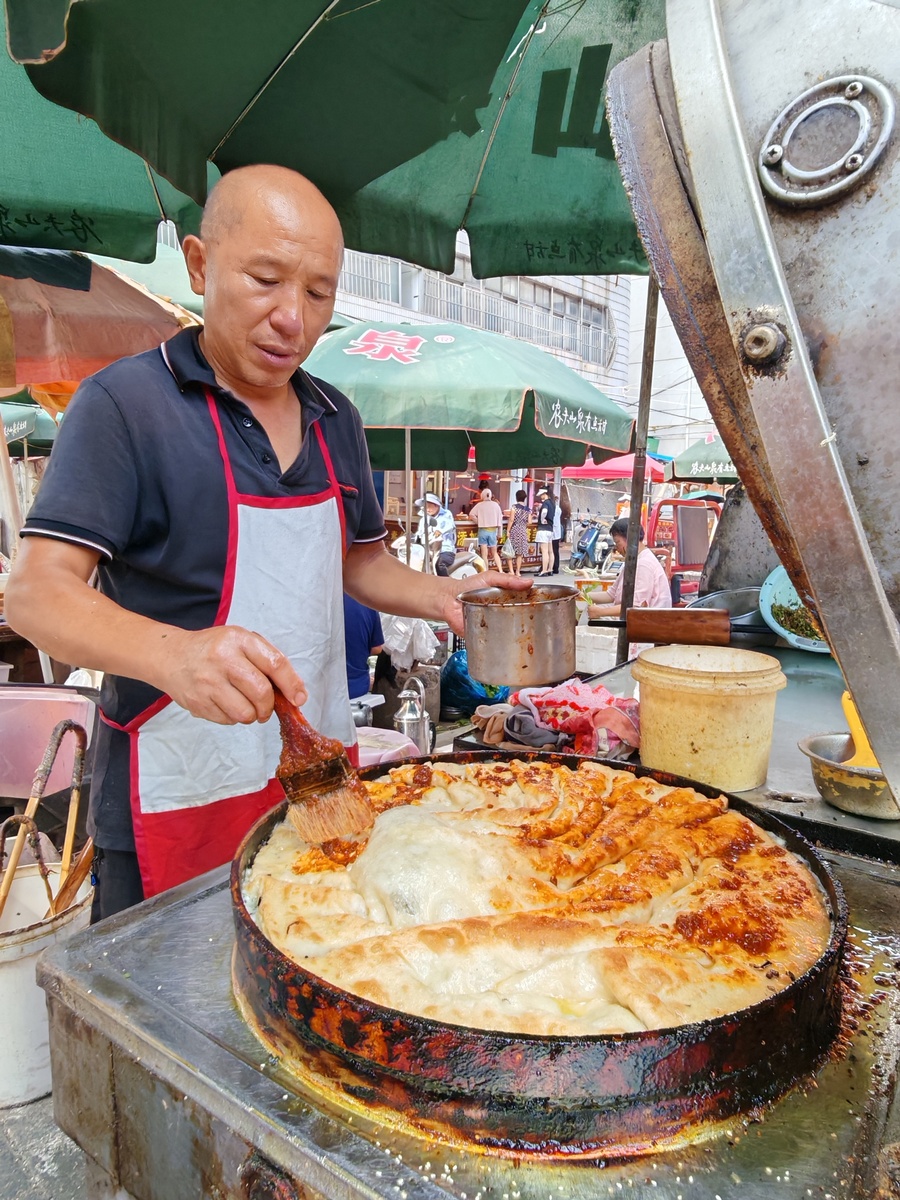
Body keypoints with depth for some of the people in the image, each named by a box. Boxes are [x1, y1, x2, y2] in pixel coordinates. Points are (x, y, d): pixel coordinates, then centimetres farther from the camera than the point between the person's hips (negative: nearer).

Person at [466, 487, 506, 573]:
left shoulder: (479, 505, -2)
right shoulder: (496, 505, 1)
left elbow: (471, 514, -12)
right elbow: (500, 520, 1)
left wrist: (478, 522, 1)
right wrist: (499, 533, 7)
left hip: (482, 531, -1)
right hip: (493, 531, 1)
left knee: (485, 554, 3)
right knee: (494, 553, 13)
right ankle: (501, 571, 5)